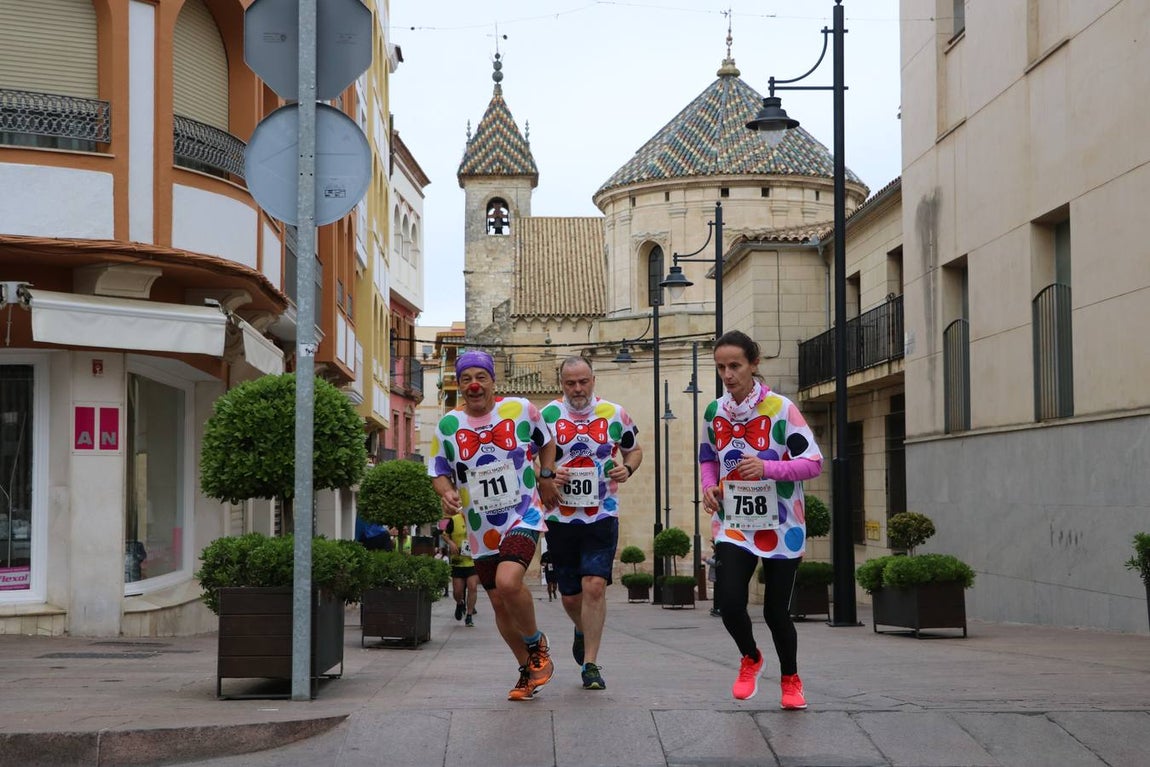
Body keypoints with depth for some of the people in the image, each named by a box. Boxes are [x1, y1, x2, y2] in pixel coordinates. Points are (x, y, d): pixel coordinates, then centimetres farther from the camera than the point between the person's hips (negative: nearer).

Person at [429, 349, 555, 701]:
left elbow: (546, 444, 13)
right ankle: (528, 670, 29)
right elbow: (439, 471, 8)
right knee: (499, 602, 9)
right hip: (481, 528, 4)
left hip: (524, 517, -3)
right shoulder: (447, 425, 0)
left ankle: (537, 644, 0)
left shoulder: (521, 409, -3)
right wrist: (446, 492, -13)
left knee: (508, 583, -27)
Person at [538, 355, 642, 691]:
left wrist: (627, 468, -6)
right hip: (560, 517, 1)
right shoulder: (547, 415, -1)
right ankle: (583, 631, 44)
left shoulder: (614, 414, 1)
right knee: (570, 594, 10)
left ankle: (590, 664, -6)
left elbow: (634, 449, 16)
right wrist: (545, 475, -16)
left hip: (602, 515, -1)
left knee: (595, 586, -14)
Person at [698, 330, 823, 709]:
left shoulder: (781, 409, -13)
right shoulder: (714, 412, 1)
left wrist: (767, 468, -28)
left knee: (776, 611, 3)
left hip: (780, 527, -3)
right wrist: (709, 487, -2)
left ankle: (790, 679, 31)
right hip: (733, 524, 3)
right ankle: (750, 659, 17)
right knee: (729, 601, -16)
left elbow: (813, 462, -13)